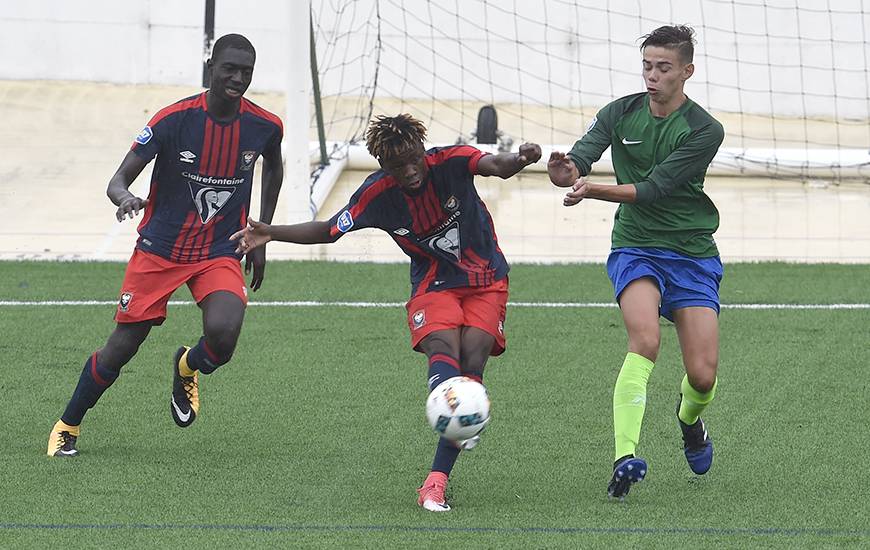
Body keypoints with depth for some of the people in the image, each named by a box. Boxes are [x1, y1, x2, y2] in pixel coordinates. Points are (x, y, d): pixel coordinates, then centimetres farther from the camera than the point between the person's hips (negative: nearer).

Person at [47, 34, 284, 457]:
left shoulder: (265, 127, -6)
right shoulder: (175, 119, -16)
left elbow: (274, 168, 19)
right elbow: (118, 180, -16)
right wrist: (125, 198, -41)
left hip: (219, 255, 1)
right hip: (159, 248, -1)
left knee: (222, 336, -26)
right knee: (120, 349, 1)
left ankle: (187, 368, 12)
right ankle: (67, 427, 25)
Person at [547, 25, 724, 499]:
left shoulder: (704, 131, -10)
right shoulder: (620, 114, 0)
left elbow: (655, 188, -19)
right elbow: (577, 165, -13)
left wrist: (595, 189, -29)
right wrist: (566, 171, -37)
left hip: (693, 255, 0)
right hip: (636, 249, 0)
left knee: (703, 375, -5)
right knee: (644, 340, -28)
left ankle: (689, 419, 34)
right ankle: (624, 458, -36)